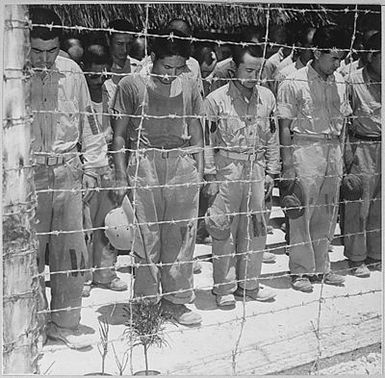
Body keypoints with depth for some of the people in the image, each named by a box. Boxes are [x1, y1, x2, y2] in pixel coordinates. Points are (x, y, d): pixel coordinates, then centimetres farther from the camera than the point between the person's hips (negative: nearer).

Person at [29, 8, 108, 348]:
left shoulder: (71, 72, 4)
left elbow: (87, 120, 13)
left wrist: (91, 166, 12)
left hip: (67, 173, 3)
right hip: (28, 176, -3)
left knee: (71, 252, 7)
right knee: (29, 254, 3)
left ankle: (65, 324, 22)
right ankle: (33, 327, 21)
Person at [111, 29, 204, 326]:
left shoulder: (189, 86, 11)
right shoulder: (132, 85, 2)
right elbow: (119, 135, 4)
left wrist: (199, 174, 8)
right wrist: (121, 178, -3)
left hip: (182, 162, 3)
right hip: (143, 162, -2)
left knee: (182, 234, 3)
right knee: (145, 234, -1)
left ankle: (176, 298, 16)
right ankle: (145, 299, 12)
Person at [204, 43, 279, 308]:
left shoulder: (267, 97, 8)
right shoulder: (216, 99, -4)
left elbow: (272, 138, 13)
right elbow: (208, 141, -3)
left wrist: (271, 172, 9)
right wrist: (211, 176, -7)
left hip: (257, 169, 4)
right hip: (227, 169, -4)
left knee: (256, 227, 7)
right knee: (224, 228, 0)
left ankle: (249, 283, 22)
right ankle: (224, 288, 12)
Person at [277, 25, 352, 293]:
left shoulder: (339, 82, 10)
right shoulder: (294, 84, -8)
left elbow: (343, 120, 17)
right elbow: (285, 127, -7)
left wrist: (342, 155, 13)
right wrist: (288, 164, -11)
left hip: (333, 149, 6)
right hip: (305, 148, -5)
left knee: (327, 215, 10)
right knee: (302, 214, -1)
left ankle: (321, 268, 24)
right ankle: (301, 271, 12)